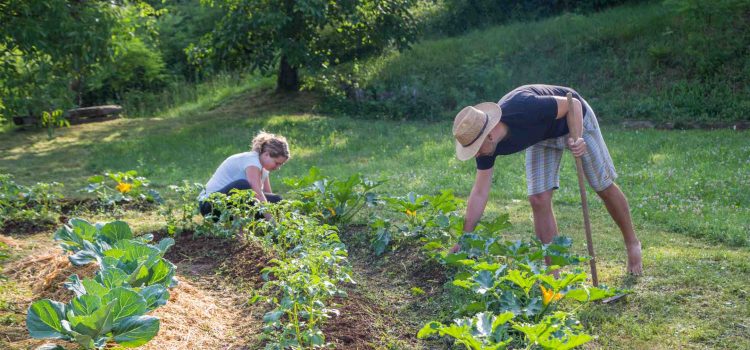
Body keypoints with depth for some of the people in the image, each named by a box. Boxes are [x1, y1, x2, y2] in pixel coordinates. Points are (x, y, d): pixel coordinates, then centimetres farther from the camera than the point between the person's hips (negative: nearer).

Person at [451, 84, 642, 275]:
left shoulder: (524, 109, -43)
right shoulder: (487, 144, -23)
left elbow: (573, 104, -28)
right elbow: (479, 193, -16)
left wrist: (577, 139, -43)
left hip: (575, 120, -4)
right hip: (542, 135, 4)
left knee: (604, 188, 7)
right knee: (539, 200, -8)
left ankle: (632, 244, 31)